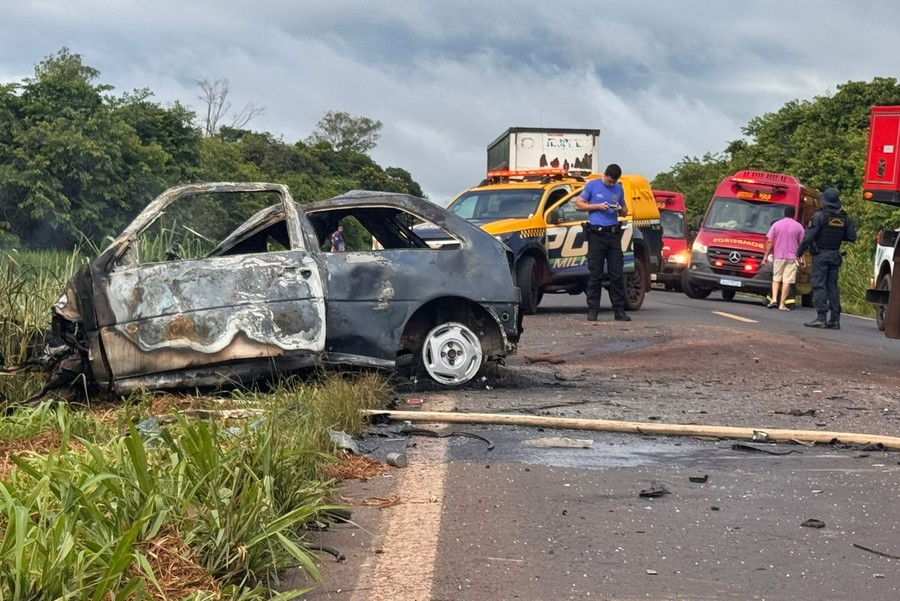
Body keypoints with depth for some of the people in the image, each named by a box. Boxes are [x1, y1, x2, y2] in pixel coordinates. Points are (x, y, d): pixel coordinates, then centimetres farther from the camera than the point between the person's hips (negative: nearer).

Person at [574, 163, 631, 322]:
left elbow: (625, 210, 21)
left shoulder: (619, 189, 13)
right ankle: (593, 310, 2)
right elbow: (578, 205, 1)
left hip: (614, 233, 3)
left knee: (617, 274, 1)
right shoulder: (592, 185, 2)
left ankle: (619, 310, 5)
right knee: (595, 274, -2)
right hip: (596, 233, -3)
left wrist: (621, 210, -3)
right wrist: (597, 206, -10)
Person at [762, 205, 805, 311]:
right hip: (792, 257, -1)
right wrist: (801, 258, 10)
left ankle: (774, 299, -2)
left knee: (776, 278, 14)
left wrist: (766, 255, 2)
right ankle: (782, 304, -3)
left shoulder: (776, 224, 2)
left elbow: (769, 241, -2)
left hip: (778, 256, 1)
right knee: (787, 281, -1)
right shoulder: (798, 226, 1)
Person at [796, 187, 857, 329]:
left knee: (819, 285, -5)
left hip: (820, 255, -5)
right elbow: (852, 237, 6)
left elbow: (809, 237, -15)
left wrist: (799, 252, -3)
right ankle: (835, 319, 9)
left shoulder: (820, 216, -12)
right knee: (832, 286, 10)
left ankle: (821, 317, -11)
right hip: (835, 255, 5)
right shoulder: (844, 218, 5)